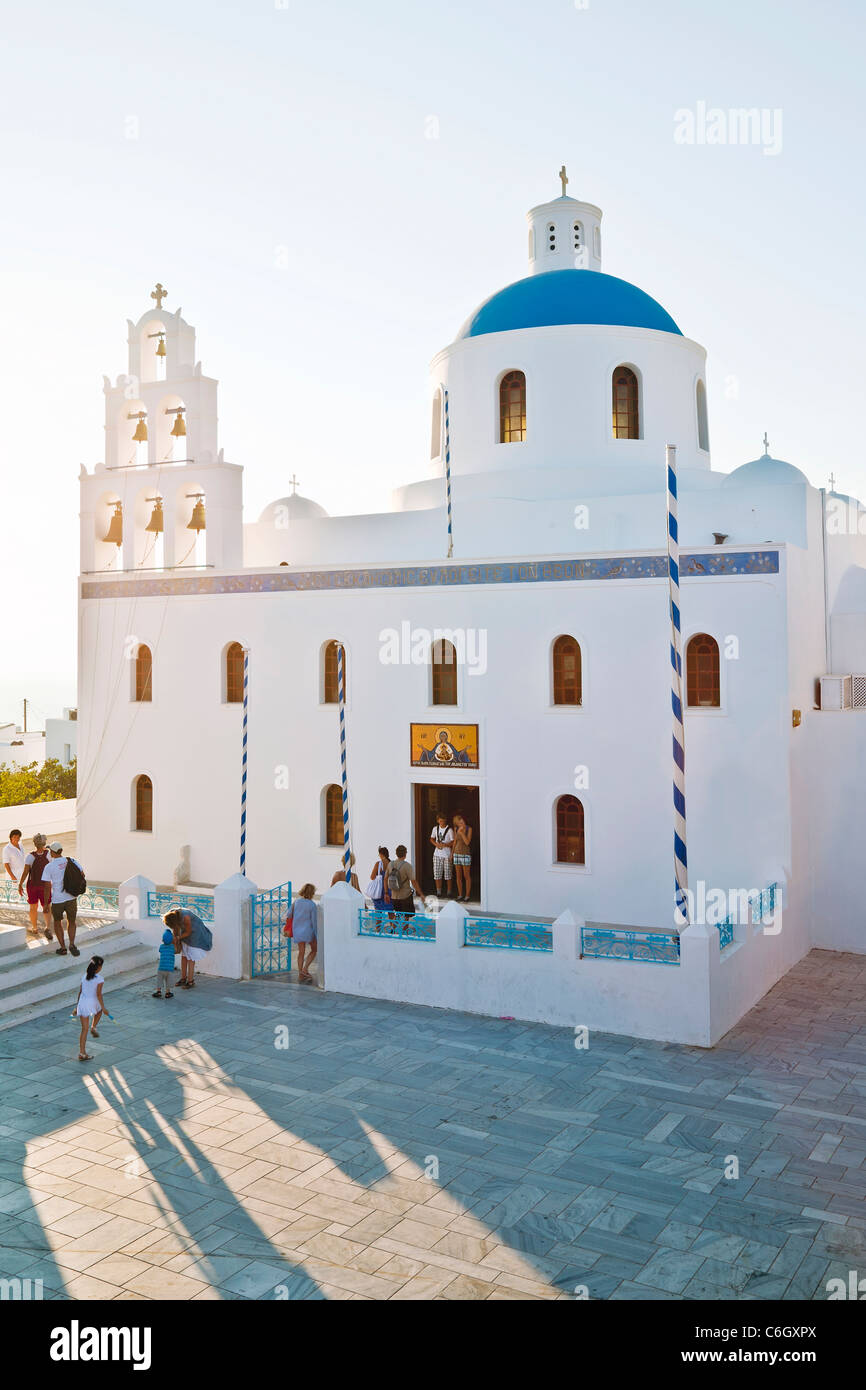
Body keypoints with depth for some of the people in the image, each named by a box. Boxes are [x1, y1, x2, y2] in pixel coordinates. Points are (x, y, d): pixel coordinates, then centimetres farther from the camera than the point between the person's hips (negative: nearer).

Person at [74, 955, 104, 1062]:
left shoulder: (84, 976, 7)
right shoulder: (99, 979, -11)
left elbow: (80, 991, 11)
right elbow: (99, 994, -16)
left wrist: (77, 1005, 21)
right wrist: (103, 1007, -8)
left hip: (82, 1003, 5)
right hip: (93, 1003, -4)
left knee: (84, 1029, 11)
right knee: (99, 1010, 35)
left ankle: (82, 1053, 11)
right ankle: (93, 1027, 17)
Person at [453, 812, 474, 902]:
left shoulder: (469, 829, -8)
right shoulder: (456, 829, 3)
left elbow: (467, 842, -15)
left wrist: (461, 832, -23)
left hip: (466, 855, -4)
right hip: (457, 854, 4)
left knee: (466, 876, 1)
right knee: (458, 876, 8)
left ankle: (467, 896, 8)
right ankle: (460, 895, 16)